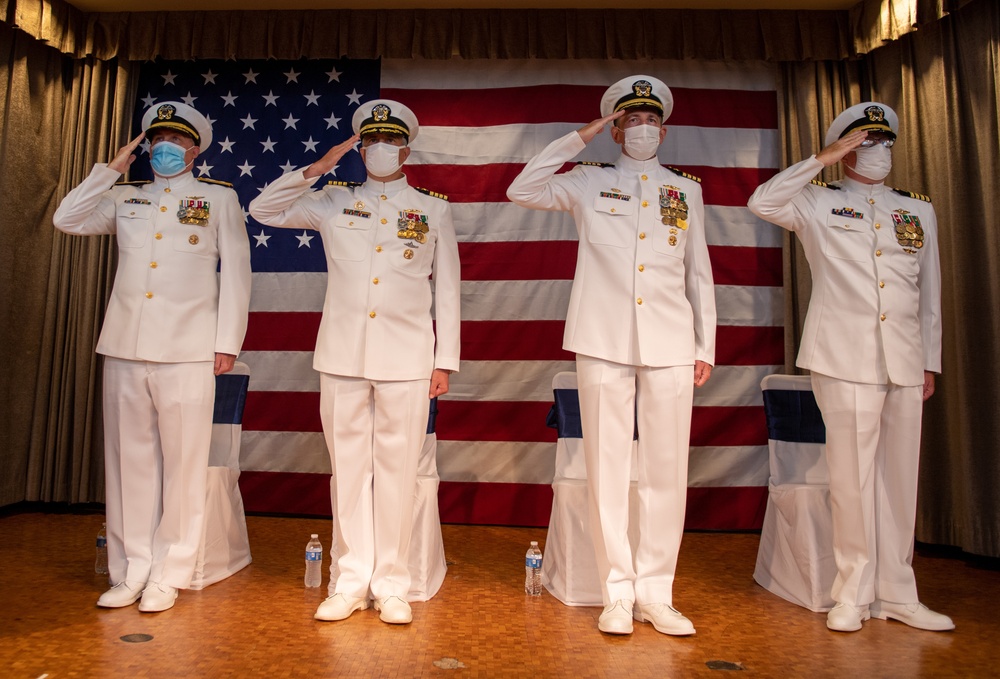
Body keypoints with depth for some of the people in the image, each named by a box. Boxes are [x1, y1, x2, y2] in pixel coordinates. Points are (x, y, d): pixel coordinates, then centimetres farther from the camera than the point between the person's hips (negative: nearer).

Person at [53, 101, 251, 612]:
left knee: (182, 463, -1)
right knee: (128, 461, 7)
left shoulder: (219, 199, 9)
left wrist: (228, 342, -4)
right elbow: (66, 220, 11)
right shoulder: (125, 199, 18)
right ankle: (130, 572, 18)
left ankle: (168, 575, 11)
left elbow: (236, 272, 3)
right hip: (125, 346, 4)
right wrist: (112, 169, 11)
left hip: (187, 350, -3)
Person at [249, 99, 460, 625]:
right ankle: (350, 581, 19)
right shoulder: (334, 201, 13)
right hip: (342, 355, 2)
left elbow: (447, 289, 8)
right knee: (348, 467, 6)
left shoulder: (434, 210, 10)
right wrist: (317, 168, 2)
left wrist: (445, 360, 2)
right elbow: (263, 210, 11)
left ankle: (391, 585, 14)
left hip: (405, 358, -1)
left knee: (396, 469, 1)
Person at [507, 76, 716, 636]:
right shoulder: (590, 183, 12)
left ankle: (656, 593, 16)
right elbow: (522, 190, -1)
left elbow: (699, 272, 16)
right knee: (609, 467, 1)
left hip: (671, 344, 2)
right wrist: (582, 138, 2)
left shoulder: (686, 190, 17)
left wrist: (707, 346, 10)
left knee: (667, 469, 2)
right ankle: (618, 593, 14)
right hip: (605, 341, -1)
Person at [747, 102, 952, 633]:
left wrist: (930, 361, 14)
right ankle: (854, 593, 11)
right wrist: (823, 160, -8)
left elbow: (929, 293, 18)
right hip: (844, 357, -4)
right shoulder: (819, 202, 8)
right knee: (853, 473, -2)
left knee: (900, 474, 6)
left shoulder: (919, 210, 19)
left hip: (905, 361, 4)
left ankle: (895, 594, 19)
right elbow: (761, 202, -12)